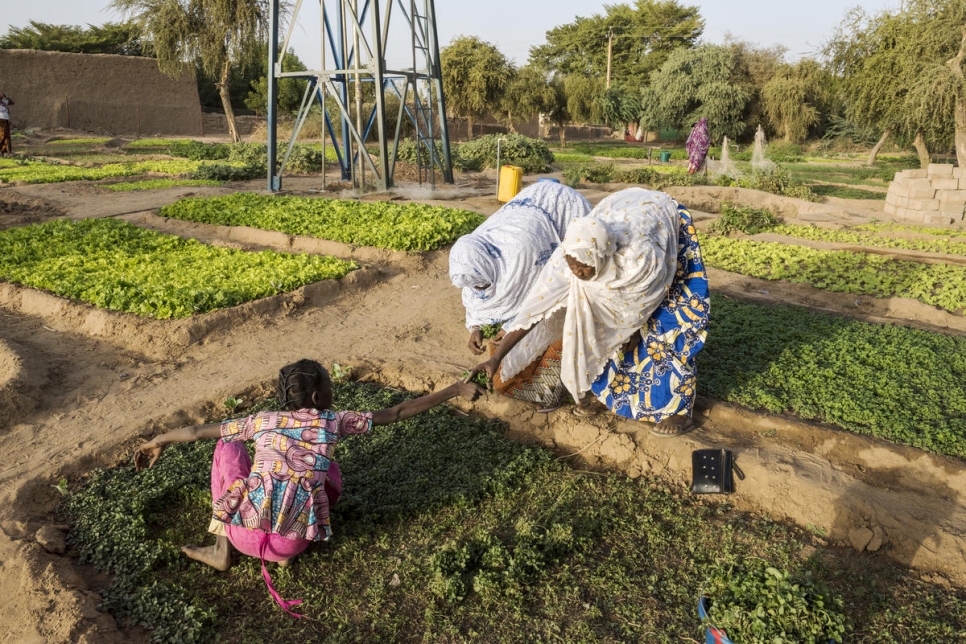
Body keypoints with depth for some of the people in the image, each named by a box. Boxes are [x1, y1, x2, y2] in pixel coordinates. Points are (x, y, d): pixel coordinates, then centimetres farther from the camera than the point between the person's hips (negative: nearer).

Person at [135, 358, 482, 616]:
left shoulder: (263, 421, 10)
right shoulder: (334, 422, 4)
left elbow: (199, 430, 19)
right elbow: (397, 413, 5)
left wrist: (159, 441, 37)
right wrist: (455, 391, 10)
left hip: (244, 532, 0)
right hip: (292, 543, 0)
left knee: (227, 446, 22)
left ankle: (222, 551, 22)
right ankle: (285, 548, 12)